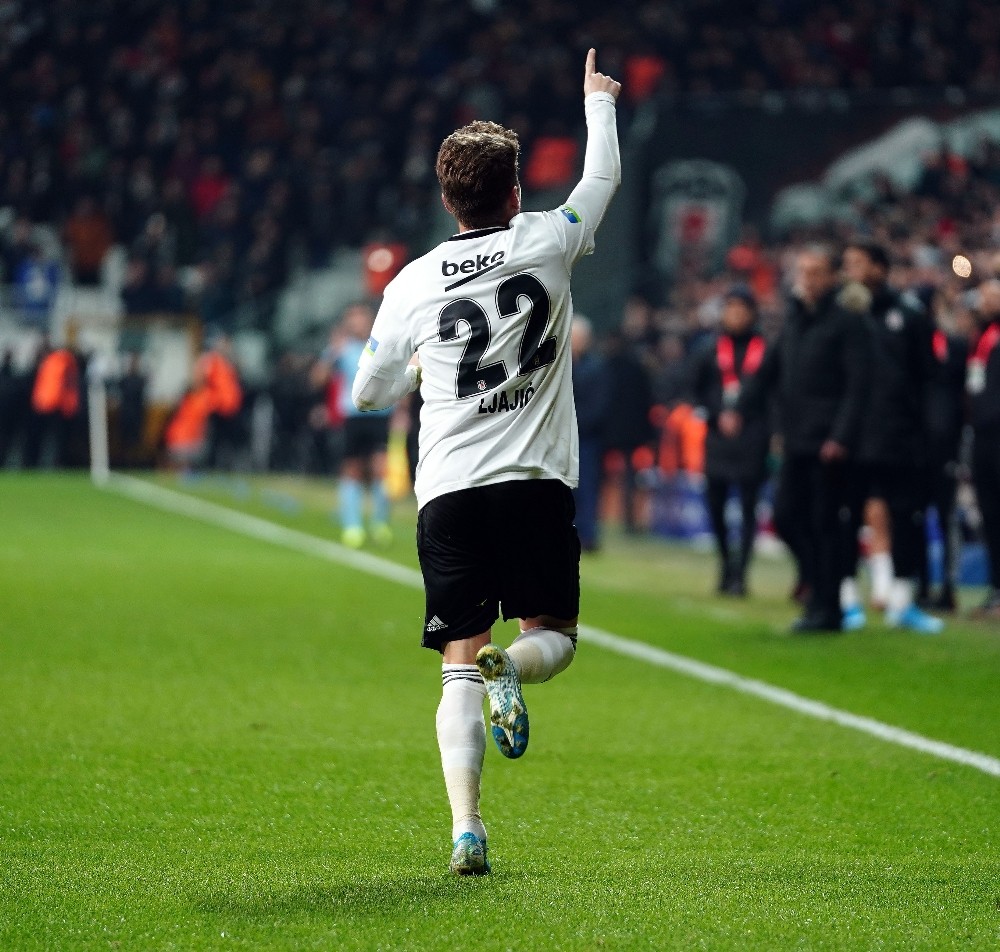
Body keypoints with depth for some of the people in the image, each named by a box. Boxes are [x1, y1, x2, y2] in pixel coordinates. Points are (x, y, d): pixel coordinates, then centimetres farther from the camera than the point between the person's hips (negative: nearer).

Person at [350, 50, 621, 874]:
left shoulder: (415, 283, 3)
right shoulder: (546, 242, 1)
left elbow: (368, 391, 12)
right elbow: (603, 178, 21)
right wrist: (599, 101, 37)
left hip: (447, 489, 1)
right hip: (535, 481, -1)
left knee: (460, 666, 2)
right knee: (554, 635, 14)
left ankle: (466, 828, -12)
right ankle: (510, 668, -23)